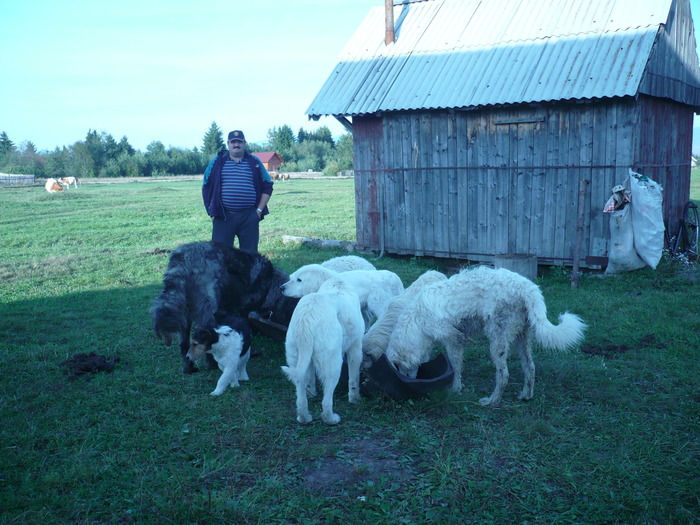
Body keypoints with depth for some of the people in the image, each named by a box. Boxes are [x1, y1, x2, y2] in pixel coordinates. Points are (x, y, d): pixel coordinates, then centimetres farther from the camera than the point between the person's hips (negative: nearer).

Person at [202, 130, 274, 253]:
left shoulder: (254, 162, 9)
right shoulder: (217, 162, 8)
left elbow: (267, 187, 12)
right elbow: (206, 187, 13)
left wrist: (259, 210, 3)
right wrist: (211, 211, 5)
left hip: (249, 217, 1)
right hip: (223, 217, 0)